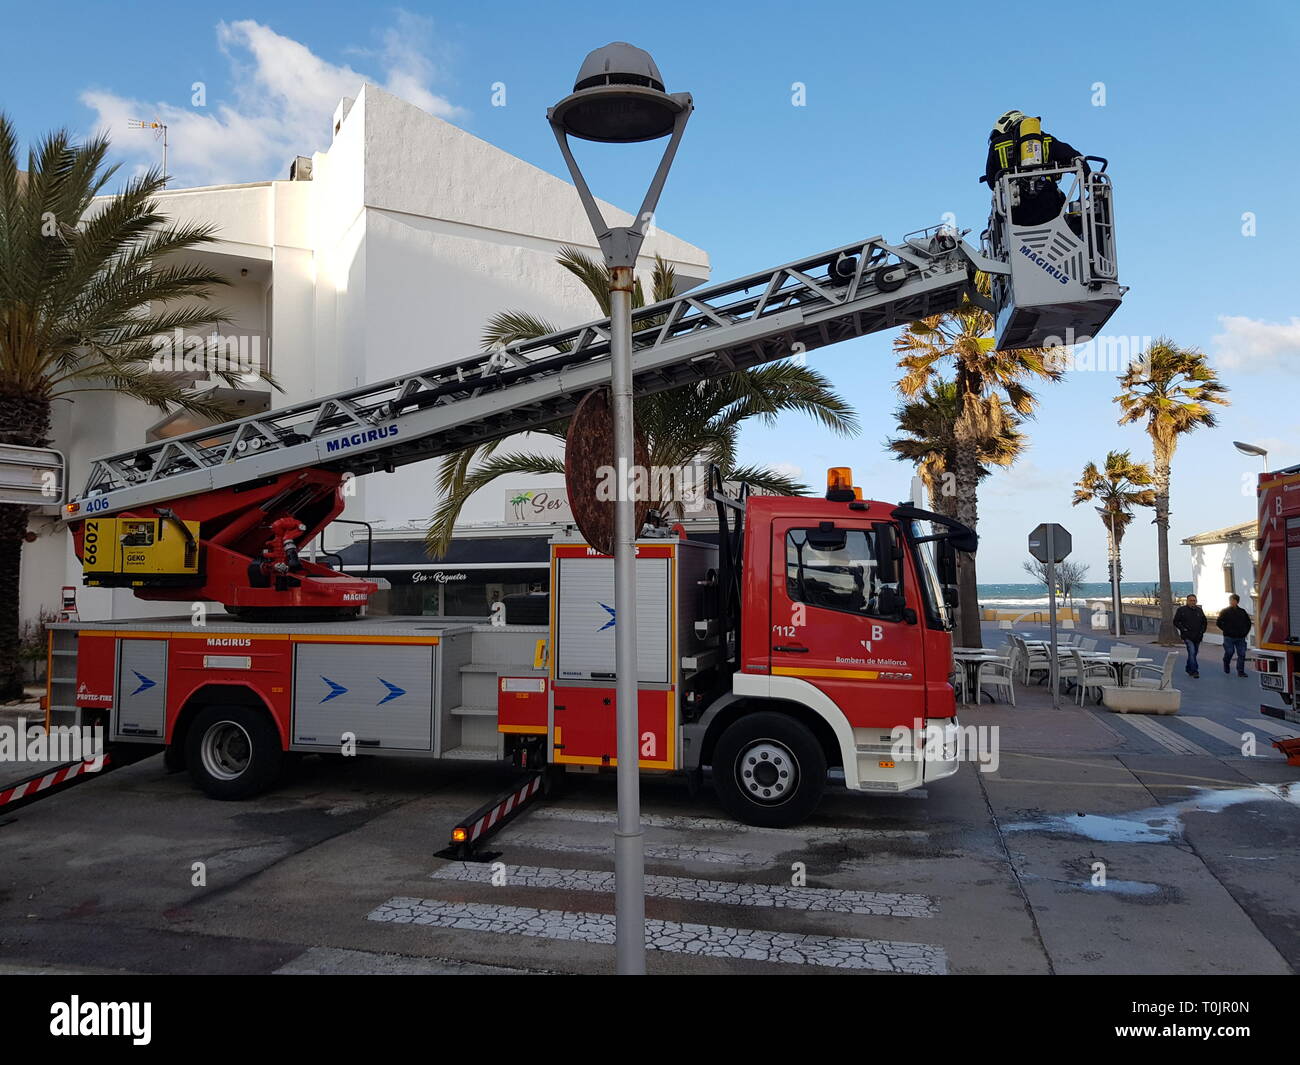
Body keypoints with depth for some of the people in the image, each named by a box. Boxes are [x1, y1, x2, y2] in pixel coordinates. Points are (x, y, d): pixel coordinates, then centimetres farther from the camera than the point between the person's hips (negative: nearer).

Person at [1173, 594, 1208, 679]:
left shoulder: (1199, 610, 11)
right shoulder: (1181, 610, -2)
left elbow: (1204, 622, 23)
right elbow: (1176, 622, 0)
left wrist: (1202, 630, 9)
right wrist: (1183, 629, -11)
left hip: (1197, 637, 5)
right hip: (1187, 636, -5)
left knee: (1193, 653, 14)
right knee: (1192, 652, -17)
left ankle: (1189, 669, 30)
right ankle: (1194, 671, -17)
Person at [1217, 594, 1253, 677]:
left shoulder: (1242, 612, 12)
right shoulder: (1225, 611, 2)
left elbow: (1248, 622, 22)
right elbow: (1219, 622, 2)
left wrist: (1245, 632, 10)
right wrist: (1226, 630, -4)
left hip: (1240, 637, 3)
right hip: (1229, 637, -3)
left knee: (1242, 654, -2)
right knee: (1229, 652, -6)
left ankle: (1240, 671, 3)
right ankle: (1226, 664, 24)